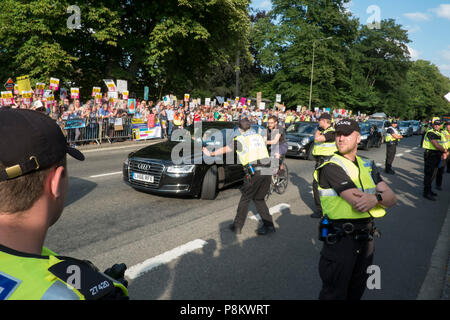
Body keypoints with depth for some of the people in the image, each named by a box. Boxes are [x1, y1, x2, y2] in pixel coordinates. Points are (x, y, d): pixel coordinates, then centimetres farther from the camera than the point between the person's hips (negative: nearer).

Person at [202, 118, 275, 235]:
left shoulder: (240, 139, 4)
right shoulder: (259, 137, 18)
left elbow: (224, 150, 14)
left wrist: (210, 154, 29)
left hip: (254, 172, -5)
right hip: (267, 170, 5)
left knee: (245, 199, 8)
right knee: (259, 198, 18)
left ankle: (237, 226, 16)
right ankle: (268, 225, 16)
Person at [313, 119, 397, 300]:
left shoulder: (368, 166, 10)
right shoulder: (331, 167, -14)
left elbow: (392, 198, -2)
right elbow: (358, 203, -24)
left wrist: (375, 198, -23)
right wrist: (381, 196, -8)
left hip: (366, 238, 7)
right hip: (340, 239, -7)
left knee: (356, 292, 22)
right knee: (334, 294, 5)